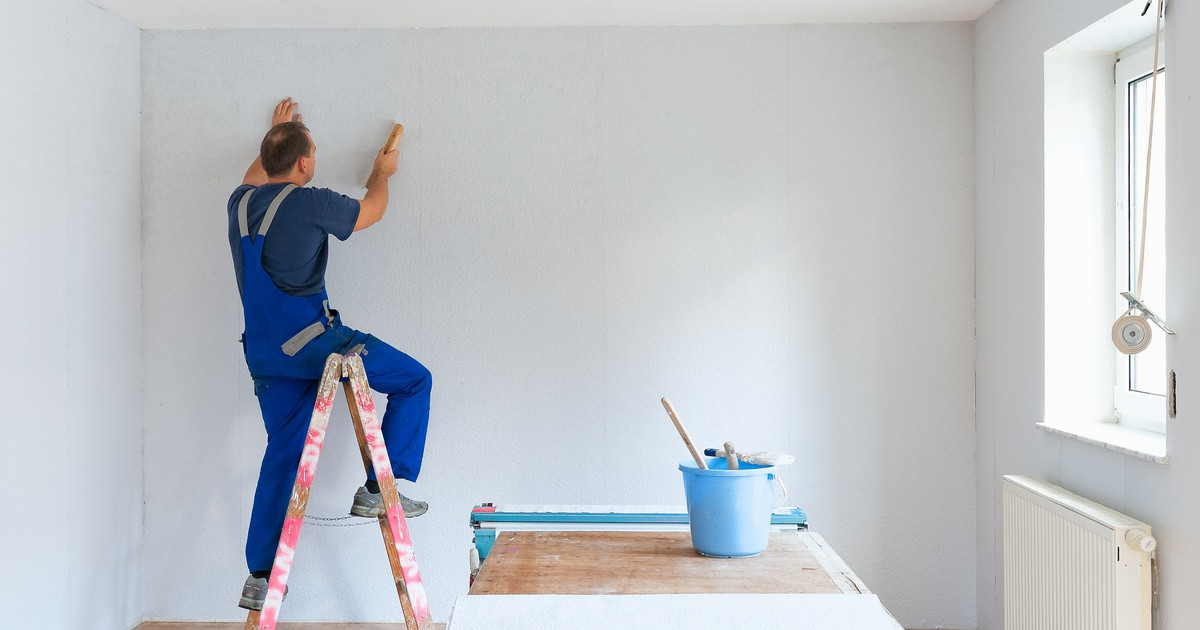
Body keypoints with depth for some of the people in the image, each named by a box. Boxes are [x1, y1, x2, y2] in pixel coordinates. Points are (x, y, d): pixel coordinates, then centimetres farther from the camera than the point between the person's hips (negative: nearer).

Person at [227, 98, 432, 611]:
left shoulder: (241, 203, 10)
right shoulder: (311, 203, -10)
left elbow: (255, 177, 37)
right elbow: (372, 209, 8)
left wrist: (277, 134, 51)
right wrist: (382, 171, 29)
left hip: (263, 353, 8)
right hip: (311, 340, -7)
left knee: (283, 454, 15)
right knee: (414, 380, 5)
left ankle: (260, 577, 17)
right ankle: (379, 489, 2)